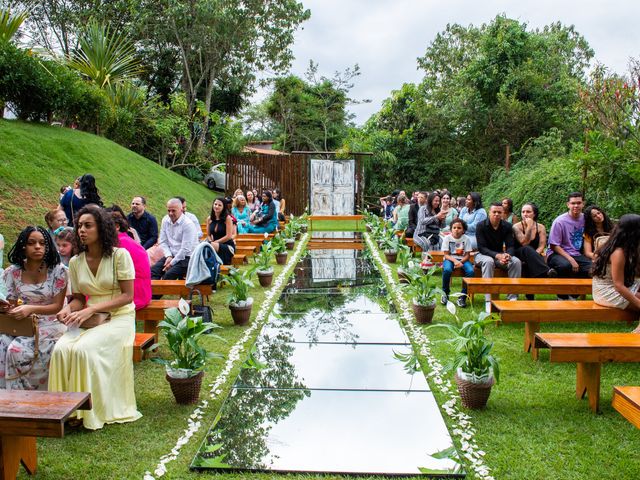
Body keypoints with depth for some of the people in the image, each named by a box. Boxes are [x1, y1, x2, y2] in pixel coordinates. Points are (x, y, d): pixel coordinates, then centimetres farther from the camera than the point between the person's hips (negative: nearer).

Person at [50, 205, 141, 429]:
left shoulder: (120, 255, -8)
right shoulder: (76, 262, 7)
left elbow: (127, 296, -11)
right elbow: (78, 298, 14)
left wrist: (92, 309, -19)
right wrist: (69, 309, -11)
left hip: (119, 317, -5)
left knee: (84, 349, -29)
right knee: (61, 349, -23)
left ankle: (93, 412, -11)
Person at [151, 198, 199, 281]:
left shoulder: (188, 224, -16)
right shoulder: (165, 220, 5)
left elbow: (185, 249, -19)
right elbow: (163, 242, 9)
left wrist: (172, 263, -16)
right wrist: (168, 256, -7)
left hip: (186, 258, -6)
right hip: (171, 255, 7)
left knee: (169, 274, -29)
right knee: (153, 271, -16)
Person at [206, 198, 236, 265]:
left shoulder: (227, 218, -6)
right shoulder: (209, 219, 7)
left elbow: (229, 236, -11)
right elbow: (208, 235, 14)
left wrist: (215, 242, -12)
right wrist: (211, 241, -8)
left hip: (228, 246, -4)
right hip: (215, 245, 4)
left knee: (212, 245, -34)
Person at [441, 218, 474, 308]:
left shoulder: (466, 239, -4)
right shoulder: (447, 238, -6)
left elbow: (467, 255, -4)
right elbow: (446, 255, -7)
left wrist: (460, 262, -23)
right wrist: (455, 261, -25)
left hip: (463, 260, 1)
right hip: (450, 259, -1)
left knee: (470, 271, -29)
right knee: (447, 270, -35)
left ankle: (462, 296, -15)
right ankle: (445, 294, -11)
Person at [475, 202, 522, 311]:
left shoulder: (507, 226, 0)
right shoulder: (481, 226, -11)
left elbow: (511, 246, -5)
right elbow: (481, 248, -17)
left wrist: (507, 255, -30)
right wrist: (497, 256, -34)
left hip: (500, 255, 4)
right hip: (483, 255, -4)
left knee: (516, 262, -25)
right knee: (488, 261, -38)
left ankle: (513, 297, -22)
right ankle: (488, 301, -42)